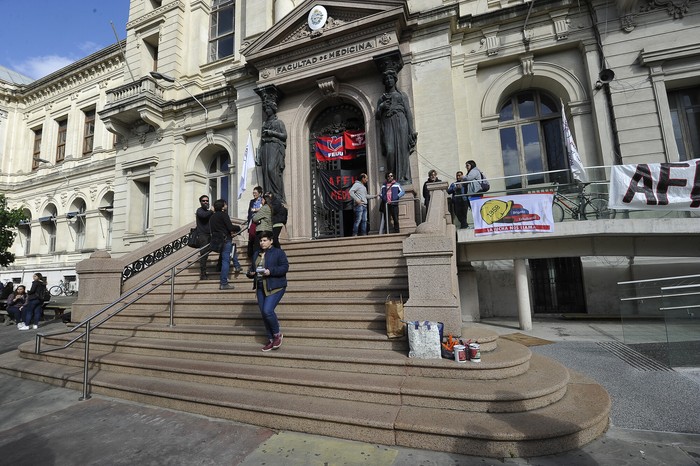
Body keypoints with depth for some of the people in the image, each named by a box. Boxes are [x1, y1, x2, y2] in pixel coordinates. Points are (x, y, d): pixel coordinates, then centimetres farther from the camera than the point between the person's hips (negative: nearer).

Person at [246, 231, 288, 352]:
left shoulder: (278, 252, -4)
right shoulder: (256, 254, 16)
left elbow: (285, 267, -13)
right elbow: (251, 268, 21)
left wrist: (270, 271, -24)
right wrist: (250, 273, -2)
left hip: (275, 287, -7)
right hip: (260, 288, 7)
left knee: (267, 311, -19)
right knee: (264, 314, 7)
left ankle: (277, 334, 6)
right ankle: (271, 340, 21)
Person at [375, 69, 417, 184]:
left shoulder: (402, 95, 20)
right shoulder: (381, 98, 26)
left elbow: (408, 113, 10)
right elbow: (377, 116, 20)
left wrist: (411, 130, -2)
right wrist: (381, 107, 0)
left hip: (400, 122, -1)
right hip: (387, 124, 1)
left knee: (402, 150, -12)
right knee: (390, 150, -17)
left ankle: (403, 177, -15)